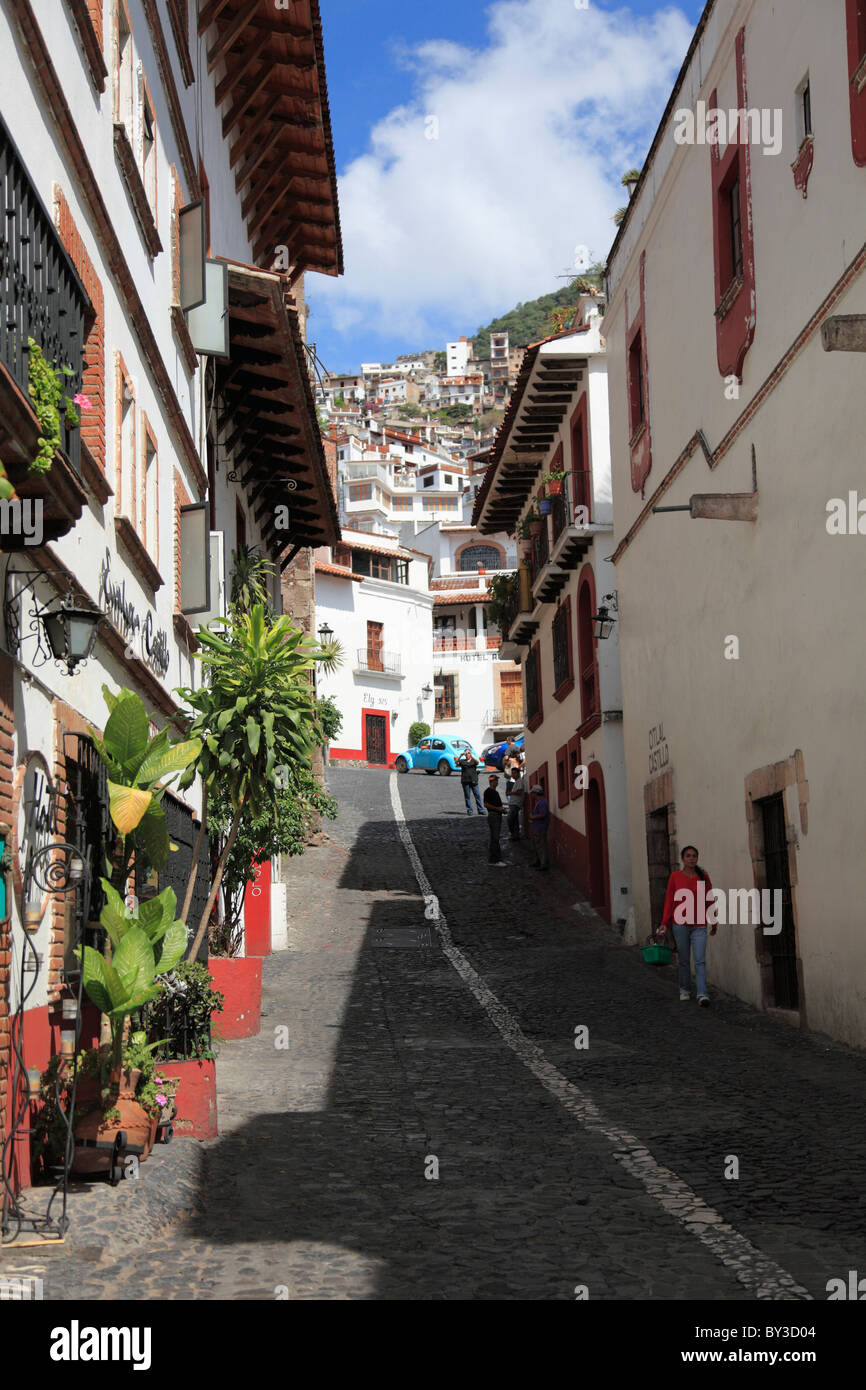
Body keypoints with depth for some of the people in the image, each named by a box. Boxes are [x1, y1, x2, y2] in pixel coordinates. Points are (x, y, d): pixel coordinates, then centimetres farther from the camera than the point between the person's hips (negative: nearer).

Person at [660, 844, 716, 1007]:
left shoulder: (704, 877, 4)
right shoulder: (675, 876, 1)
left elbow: (710, 901, 12)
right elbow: (669, 900, 2)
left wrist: (714, 923, 17)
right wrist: (664, 923, -4)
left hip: (699, 926, 0)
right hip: (680, 924, 0)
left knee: (700, 961, -10)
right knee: (684, 960, 9)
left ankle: (702, 994, -15)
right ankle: (685, 990, 25)